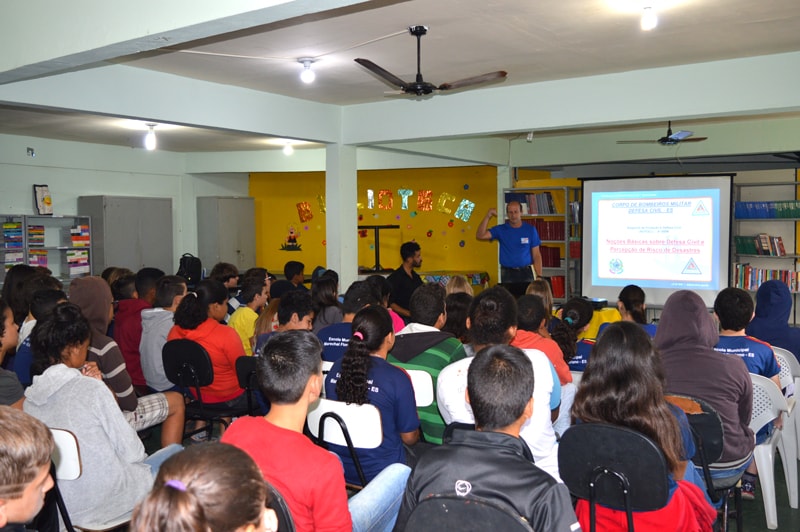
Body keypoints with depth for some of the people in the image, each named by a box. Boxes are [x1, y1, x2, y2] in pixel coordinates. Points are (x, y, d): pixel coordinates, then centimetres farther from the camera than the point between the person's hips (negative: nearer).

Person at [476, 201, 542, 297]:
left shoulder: (530, 230, 4)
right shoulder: (500, 230, 3)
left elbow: (536, 255, 4)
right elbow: (480, 235, -10)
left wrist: (539, 276, -4)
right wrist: (488, 216, -18)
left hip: (526, 273, 0)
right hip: (508, 275, 0)